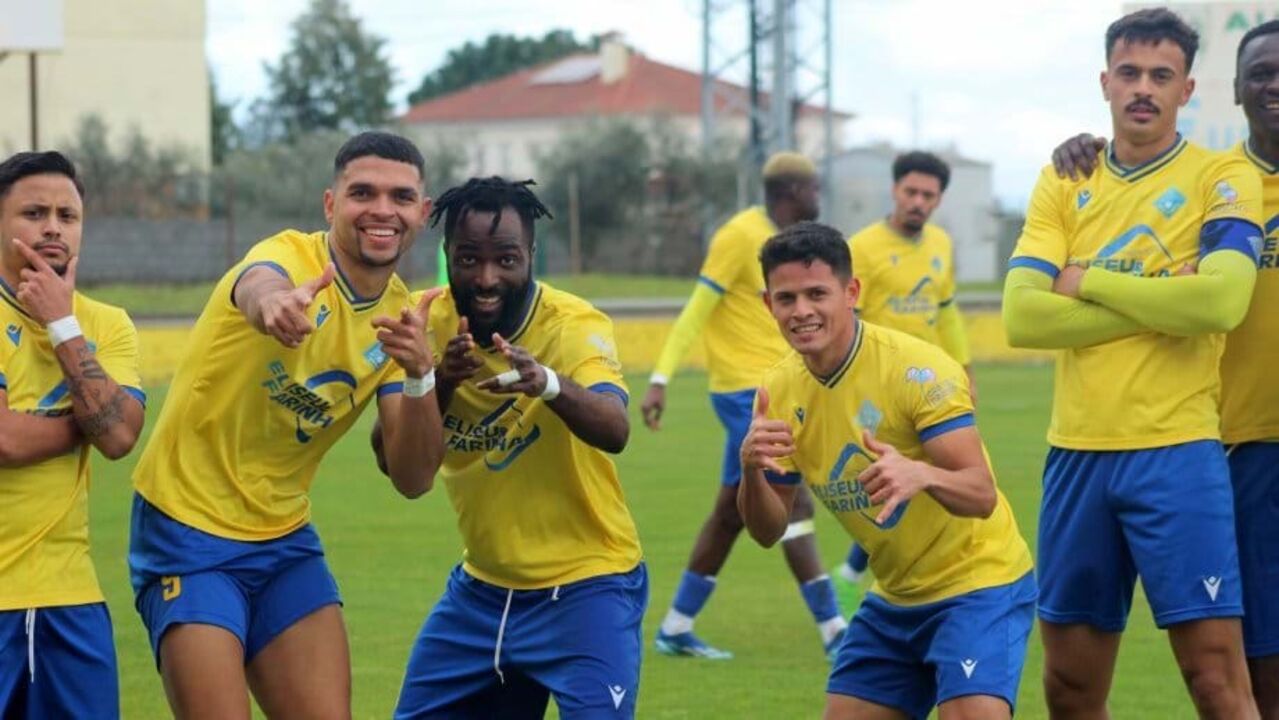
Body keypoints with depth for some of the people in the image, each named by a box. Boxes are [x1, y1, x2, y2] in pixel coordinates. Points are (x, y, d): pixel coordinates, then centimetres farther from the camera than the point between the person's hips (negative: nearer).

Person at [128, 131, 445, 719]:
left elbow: (412, 479, -6)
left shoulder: (401, 314, 0)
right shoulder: (290, 256, -17)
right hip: (189, 532, -6)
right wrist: (274, 304, -69)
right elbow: (259, 287, -44)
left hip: (285, 538, 6)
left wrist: (419, 375, -25)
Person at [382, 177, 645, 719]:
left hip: (585, 587, -5)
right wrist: (438, 382, -32)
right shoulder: (430, 324, -6)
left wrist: (548, 383, -58)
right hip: (481, 587, 5)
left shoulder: (573, 325, -19)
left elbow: (614, 430, -38)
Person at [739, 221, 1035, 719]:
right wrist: (751, 469, -22)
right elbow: (768, 530, 0)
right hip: (894, 601, 7)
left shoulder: (917, 369, -21)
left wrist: (922, 475, -49)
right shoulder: (781, 390, -3)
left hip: (978, 584, -7)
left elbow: (982, 496, -27)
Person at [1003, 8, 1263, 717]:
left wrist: (1088, 281, -9)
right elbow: (1020, 316, -4)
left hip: (1177, 453, -4)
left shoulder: (1222, 178, -1)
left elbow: (1221, 300, -19)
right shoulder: (1064, 182, 9)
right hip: (1076, 453, 4)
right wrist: (1157, 303, -11)